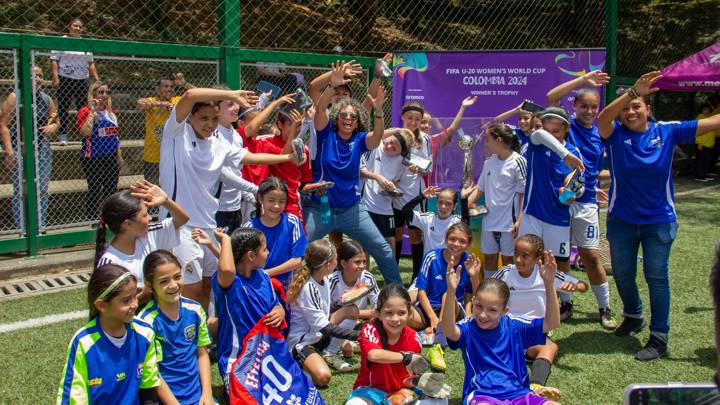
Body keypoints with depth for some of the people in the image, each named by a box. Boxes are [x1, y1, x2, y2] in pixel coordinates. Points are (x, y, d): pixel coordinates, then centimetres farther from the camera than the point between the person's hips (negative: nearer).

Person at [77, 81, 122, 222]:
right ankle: (90, 219, 10)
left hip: (111, 157, 6)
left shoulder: (111, 112, 13)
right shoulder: (86, 111, -7)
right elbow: (85, 132, -25)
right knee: (94, 190, -1)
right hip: (93, 158, -6)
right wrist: (92, 111, -22)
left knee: (111, 189, 11)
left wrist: (119, 156, 17)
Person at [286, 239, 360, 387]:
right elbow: (323, 327, -26)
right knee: (323, 376, -33)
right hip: (300, 342, -9)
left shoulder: (324, 280, -1)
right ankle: (298, 365, -4)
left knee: (351, 309, 1)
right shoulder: (307, 288, -26)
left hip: (318, 335, 9)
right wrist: (357, 335, -24)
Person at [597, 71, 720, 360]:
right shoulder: (615, 134, -8)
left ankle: (659, 339, 9)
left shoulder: (667, 131, -5)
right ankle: (633, 316, 43)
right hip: (621, 220, 2)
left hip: (659, 220, -1)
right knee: (622, 274, 16)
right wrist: (632, 92, -43)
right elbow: (602, 118, -31)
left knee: (656, 277, 1)